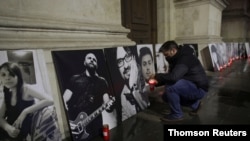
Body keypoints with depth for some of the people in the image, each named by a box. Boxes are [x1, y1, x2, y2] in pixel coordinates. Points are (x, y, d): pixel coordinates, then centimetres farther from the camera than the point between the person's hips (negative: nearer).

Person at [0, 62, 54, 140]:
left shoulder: (26, 88, -15)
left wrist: (25, 112, -28)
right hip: (12, 134, 5)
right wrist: (8, 127, -19)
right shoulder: (7, 94, 4)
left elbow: (49, 101, -29)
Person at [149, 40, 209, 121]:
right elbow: (171, 76, 10)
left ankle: (177, 114, -7)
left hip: (199, 89, -10)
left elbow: (174, 77, -37)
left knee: (170, 86, -29)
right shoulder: (177, 58, 5)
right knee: (165, 96, 8)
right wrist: (157, 82, -5)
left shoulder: (185, 58, -24)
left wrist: (157, 76, -23)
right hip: (191, 86, 10)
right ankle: (194, 104, 20)